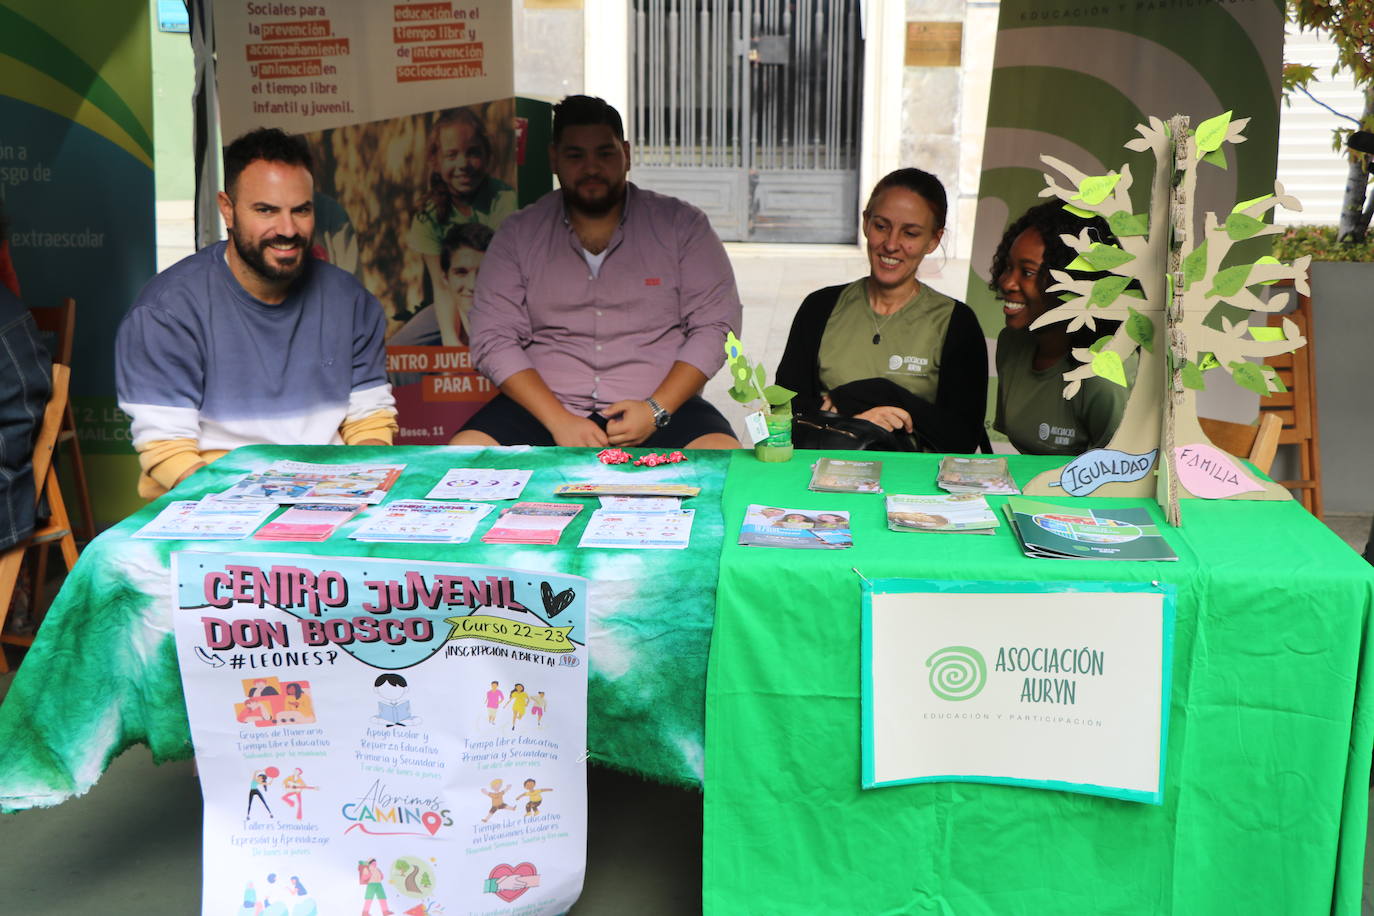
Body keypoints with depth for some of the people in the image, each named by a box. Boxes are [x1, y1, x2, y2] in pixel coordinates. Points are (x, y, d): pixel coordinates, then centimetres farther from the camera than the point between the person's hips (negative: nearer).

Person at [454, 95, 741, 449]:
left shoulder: (681, 225, 5)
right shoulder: (518, 234, 7)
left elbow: (714, 326, 1)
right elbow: (494, 339, 1)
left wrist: (656, 410, -13)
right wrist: (559, 421, -13)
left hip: (660, 401, -1)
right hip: (545, 404, 1)